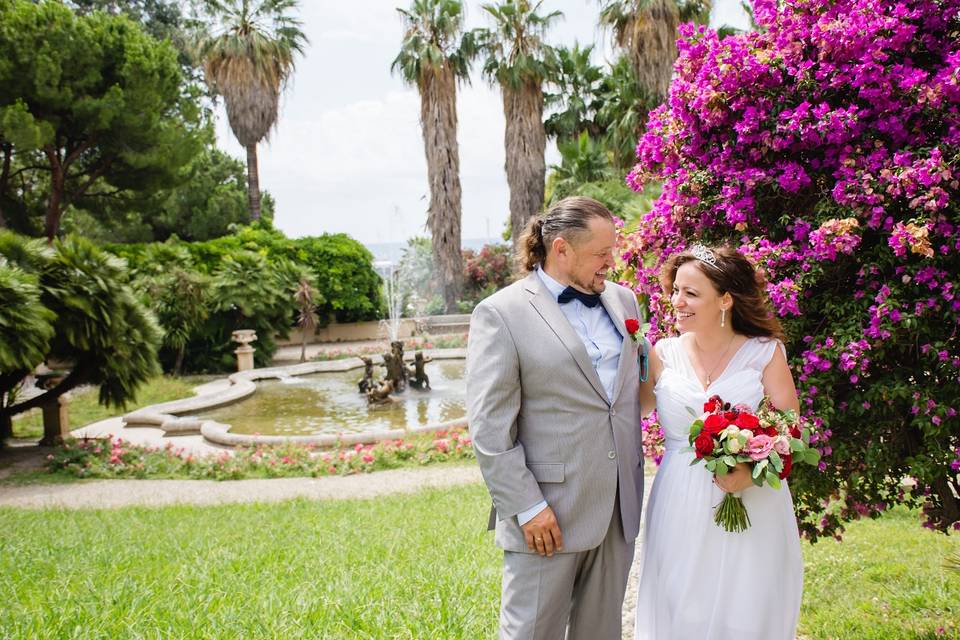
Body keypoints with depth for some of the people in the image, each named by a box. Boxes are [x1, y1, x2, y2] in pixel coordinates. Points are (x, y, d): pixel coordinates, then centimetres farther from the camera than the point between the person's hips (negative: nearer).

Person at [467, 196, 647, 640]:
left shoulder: (623, 300, 9)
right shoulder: (501, 313, -10)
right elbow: (489, 428, -13)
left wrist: (635, 480, 13)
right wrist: (527, 507, -15)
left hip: (619, 507, 6)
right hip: (548, 514, -6)